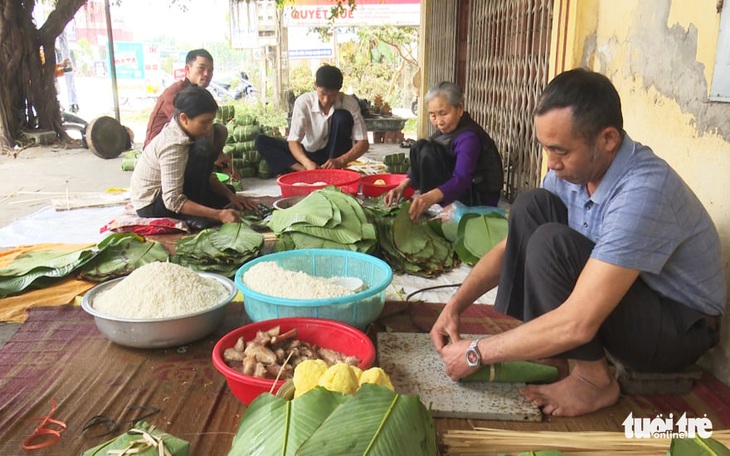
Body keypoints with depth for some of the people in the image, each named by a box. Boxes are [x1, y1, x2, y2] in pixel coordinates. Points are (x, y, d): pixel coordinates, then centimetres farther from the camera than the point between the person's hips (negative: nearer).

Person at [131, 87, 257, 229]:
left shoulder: (181, 133, -3)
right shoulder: (173, 145, -29)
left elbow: (207, 176, 4)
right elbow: (173, 201, -33)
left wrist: (231, 196, -10)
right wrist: (218, 215, -37)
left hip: (164, 193, 9)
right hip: (150, 206, -9)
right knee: (201, 152, -26)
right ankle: (194, 217, -19)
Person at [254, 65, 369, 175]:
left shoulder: (349, 103, -17)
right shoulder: (303, 101, -16)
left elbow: (363, 143, -19)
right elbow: (293, 141, -19)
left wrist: (339, 161, -36)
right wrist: (307, 163, -39)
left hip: (335, 155, -1)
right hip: (309, 155, 2)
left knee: (342, 116, -27)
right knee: (261, 141, -17)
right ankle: (304, 171, -34)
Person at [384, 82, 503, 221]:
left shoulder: (469, 137, -25)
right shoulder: (446, 129, 2)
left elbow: (461, 179, -41)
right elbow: (422, 166, 7)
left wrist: (431, 197, -59)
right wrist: (403, 185, -10)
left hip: (480, 198, -9)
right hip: (460, 191, 9)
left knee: (428, 153, -25)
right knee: (419, 147, -3)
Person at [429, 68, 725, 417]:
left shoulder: (642, 192, -33)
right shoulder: (572, 169, -9)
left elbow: (577, 324, -37)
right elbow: (512, 245, 1)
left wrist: (477, 353, -27)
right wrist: (455, 306, -11)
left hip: (680, 328, -7)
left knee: (551, 243, -29)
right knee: (530, 207, -8)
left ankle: (594, 379, -10)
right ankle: (549, 352, -3)